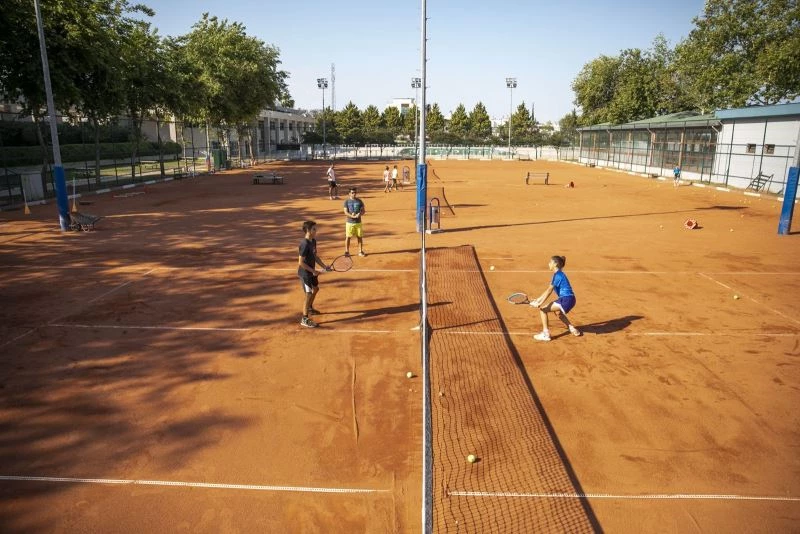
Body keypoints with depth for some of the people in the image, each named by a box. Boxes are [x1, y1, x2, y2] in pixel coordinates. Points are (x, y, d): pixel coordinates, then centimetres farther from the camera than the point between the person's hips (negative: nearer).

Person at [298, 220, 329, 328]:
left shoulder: (313, 241, 3)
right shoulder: (305, 244, -25)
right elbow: (301, 262, -25)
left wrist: (324, 266, 3)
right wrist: (313, 271, -21)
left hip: (311, 272, 10)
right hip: (305, 273, -10)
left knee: (315, 289, 27)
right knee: (308, 294, -8)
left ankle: (310, 308, 49)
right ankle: (305, 319, 1)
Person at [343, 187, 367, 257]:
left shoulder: (359, 201, 4)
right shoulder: (347, 201, -2)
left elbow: (363, 211, 4)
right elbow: (346, 212, -8)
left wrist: (359, 214, -18)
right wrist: (353, 216, -23)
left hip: (358, 222, 2)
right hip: (349, 222, -2)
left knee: (360, 237, 5)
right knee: (348, 237, 2)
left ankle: (360, 251, 15)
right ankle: (347, 251, 12)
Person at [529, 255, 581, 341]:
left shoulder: (558, 275, -13)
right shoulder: (558, 274, 16)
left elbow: (549, 291, -17)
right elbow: (548, 290, 17)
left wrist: (540, 303, -17)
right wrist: (538, 300, 13)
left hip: (566, 300, -10)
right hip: (569, 299, 10)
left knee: (542, 309, -8)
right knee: (557, 312, 38)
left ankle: (545, 334, -6)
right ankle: (572, 329, 45)